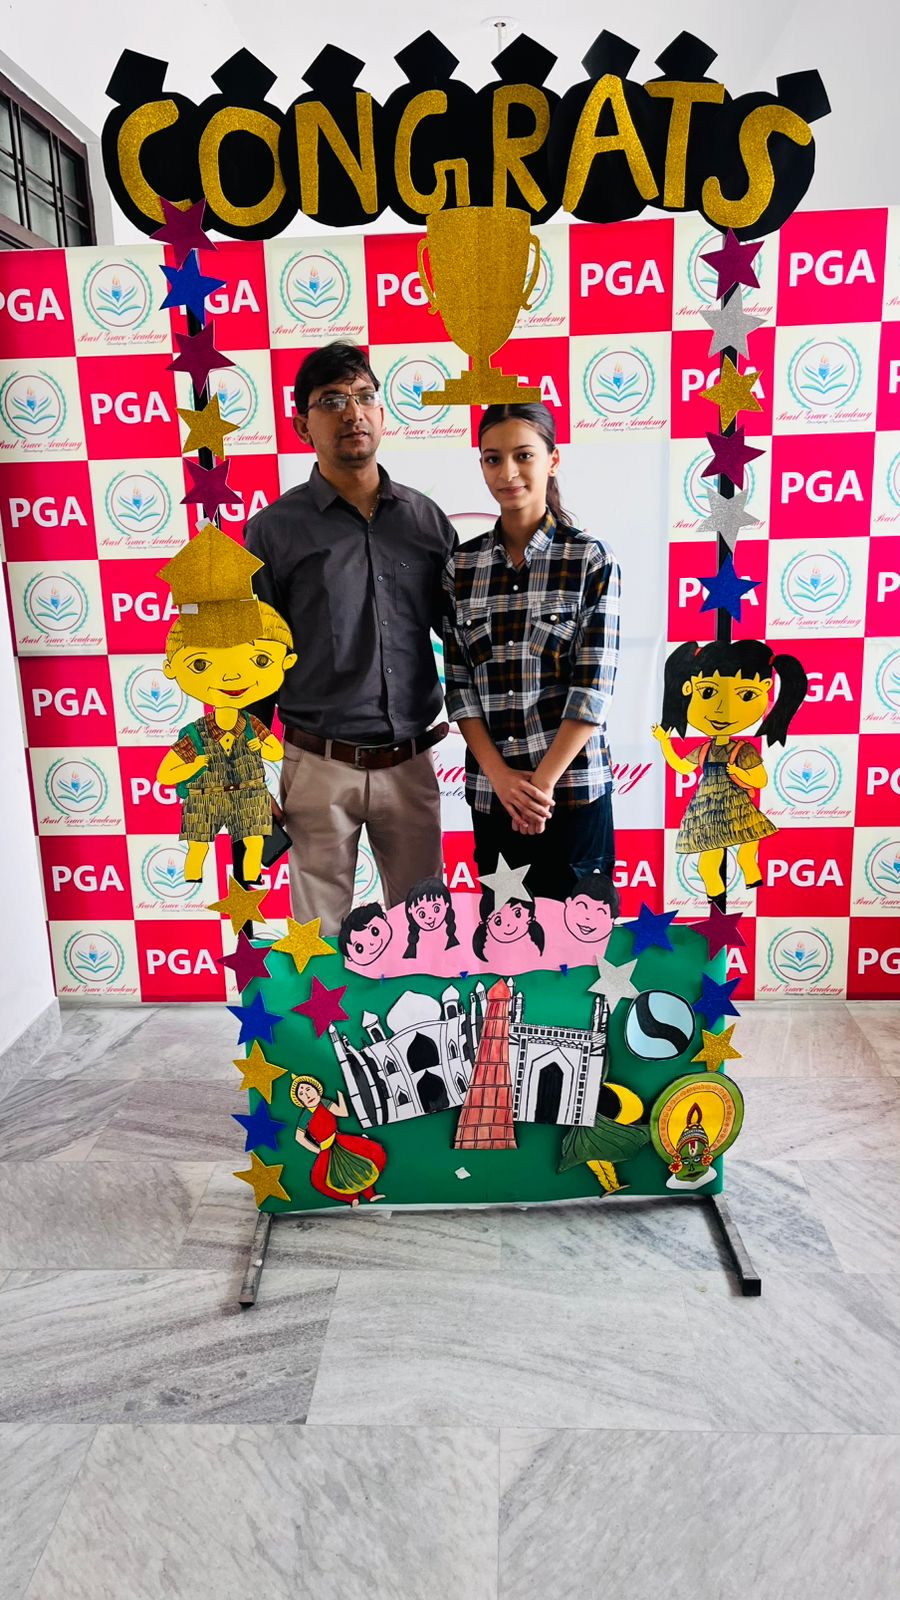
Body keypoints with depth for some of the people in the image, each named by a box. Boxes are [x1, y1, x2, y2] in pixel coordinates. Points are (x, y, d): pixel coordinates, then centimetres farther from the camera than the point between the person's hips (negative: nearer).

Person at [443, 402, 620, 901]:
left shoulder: (591, 560, -4)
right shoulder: (461, 565, 5)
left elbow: (593, 688, -9)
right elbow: (459, 685, 3)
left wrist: (542, 782, -13)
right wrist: (501, 776, -7)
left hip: (570, 785, -3)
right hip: (489, 789, 3)